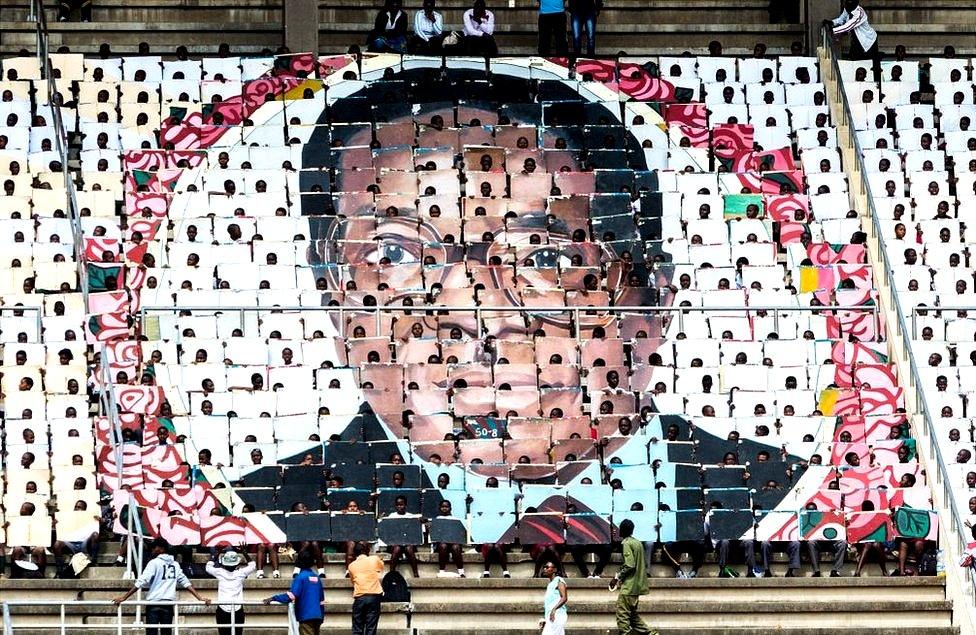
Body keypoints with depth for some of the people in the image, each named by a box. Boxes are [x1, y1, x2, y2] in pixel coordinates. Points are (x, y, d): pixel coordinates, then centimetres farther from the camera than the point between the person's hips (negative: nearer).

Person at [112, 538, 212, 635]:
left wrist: (123, 597, -12)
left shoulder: (154, 563, -4)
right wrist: (200, 598, 15)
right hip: (169, 604, 5)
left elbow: (141, 582, -11)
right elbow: (185, 582, 11)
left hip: (154, 603, -5)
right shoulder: (175, 565, 13)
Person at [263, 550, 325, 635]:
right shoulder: (316, 577, 12)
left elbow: (291, 596, -20)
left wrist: (273, 598, -17)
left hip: (306, 616, -7)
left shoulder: (300, 577, -10)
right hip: (317, 616, 7)